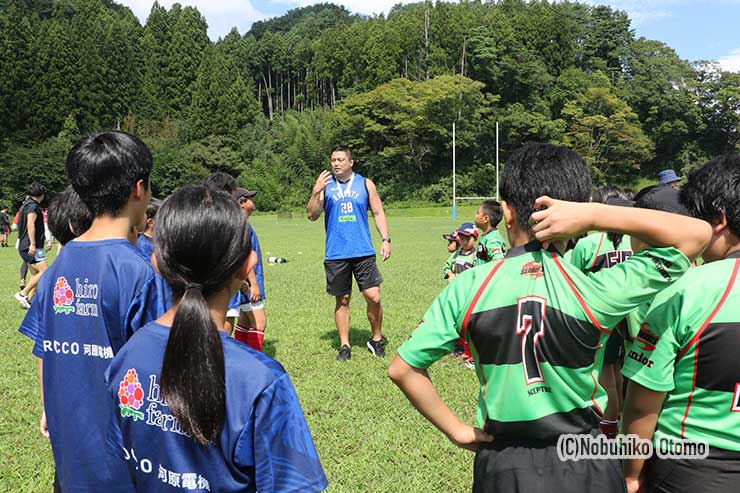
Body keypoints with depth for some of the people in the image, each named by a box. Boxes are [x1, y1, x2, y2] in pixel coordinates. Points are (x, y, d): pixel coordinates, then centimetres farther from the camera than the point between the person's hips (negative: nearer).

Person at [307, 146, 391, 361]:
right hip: (336, 254, 0)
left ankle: (377, 339, 16)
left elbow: (378, 213, 9)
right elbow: (312, 215, 0)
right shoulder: (325, 184, 6)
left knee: (373, 296, -5)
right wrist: (316, 192, -15)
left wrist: (385, 239, -2)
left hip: (363, 252, 0)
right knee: (342, 300, 8)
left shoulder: (365, 184, 7)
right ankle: (344, 345, 20)